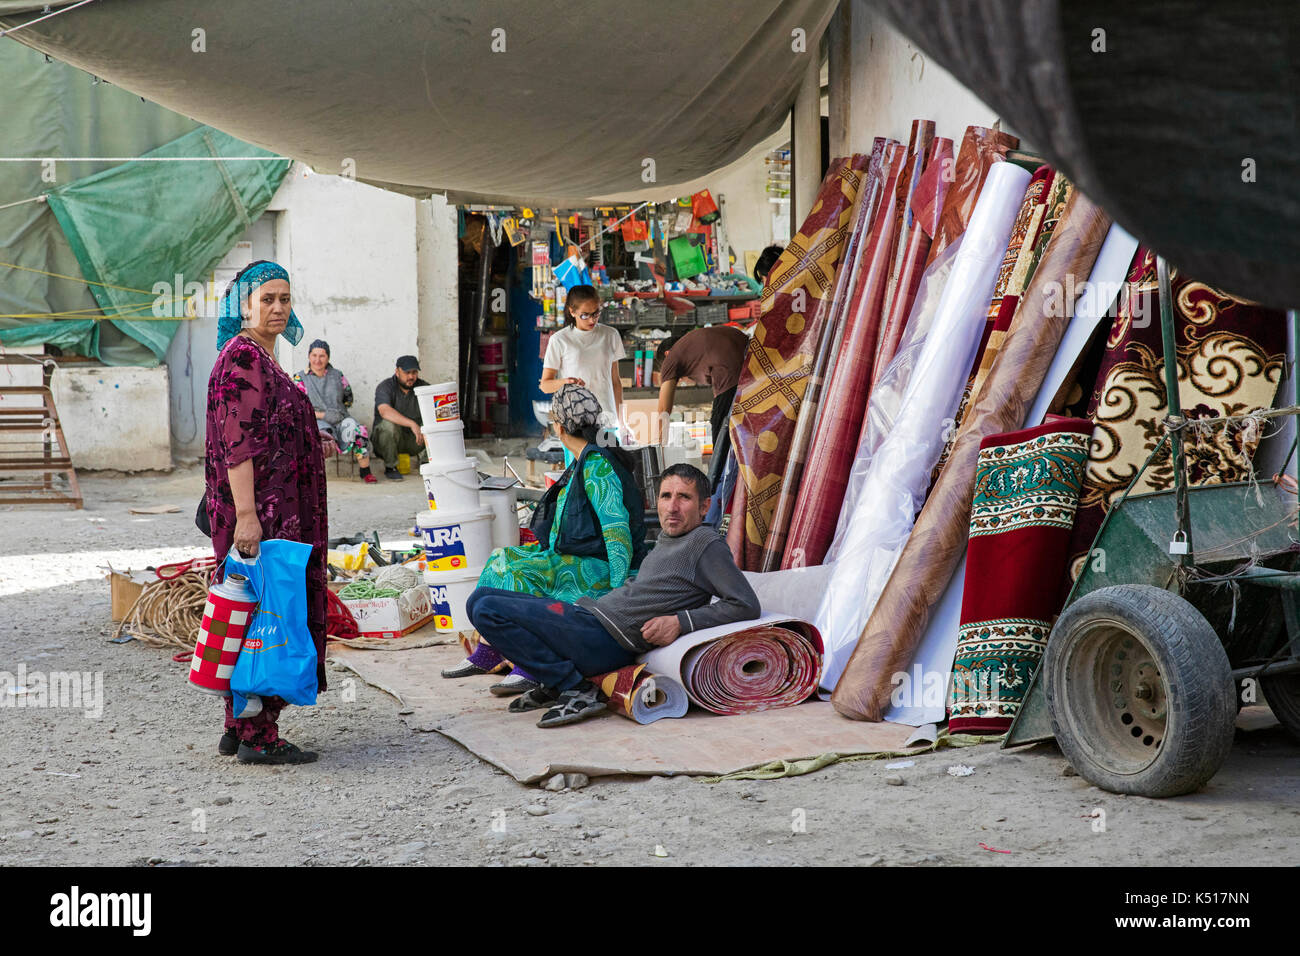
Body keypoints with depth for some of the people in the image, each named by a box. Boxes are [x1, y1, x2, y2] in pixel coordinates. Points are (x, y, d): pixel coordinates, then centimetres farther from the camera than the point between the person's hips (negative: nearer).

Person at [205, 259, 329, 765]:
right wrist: (246, 514, -25)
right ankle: (257, 737, -1)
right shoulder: (243, 359, -13)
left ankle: (239, 728, 20)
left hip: (274, 509, 10)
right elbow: (237, 444, -21)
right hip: (260, 510, -10)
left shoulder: (261, 357, 18)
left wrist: (312, 448, 19)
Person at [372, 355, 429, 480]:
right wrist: (412, 424, -42)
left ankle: (426, 462, 3)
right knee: (389, 424, -36)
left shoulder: (423, 387, 2)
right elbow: (385, 411, -30)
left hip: (413, 440, 3)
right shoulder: (385, 387, -10)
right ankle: (390, 467, -16)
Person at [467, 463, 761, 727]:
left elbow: (747, 606, -14)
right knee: (481, 598, 12)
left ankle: (577, 690, -12)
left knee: (488, 610, -17)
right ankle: (556, 685, 8)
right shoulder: (666, 539, 20)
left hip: (605, 639, -10)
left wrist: (681, 621, -18)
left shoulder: (705, 544, -6)